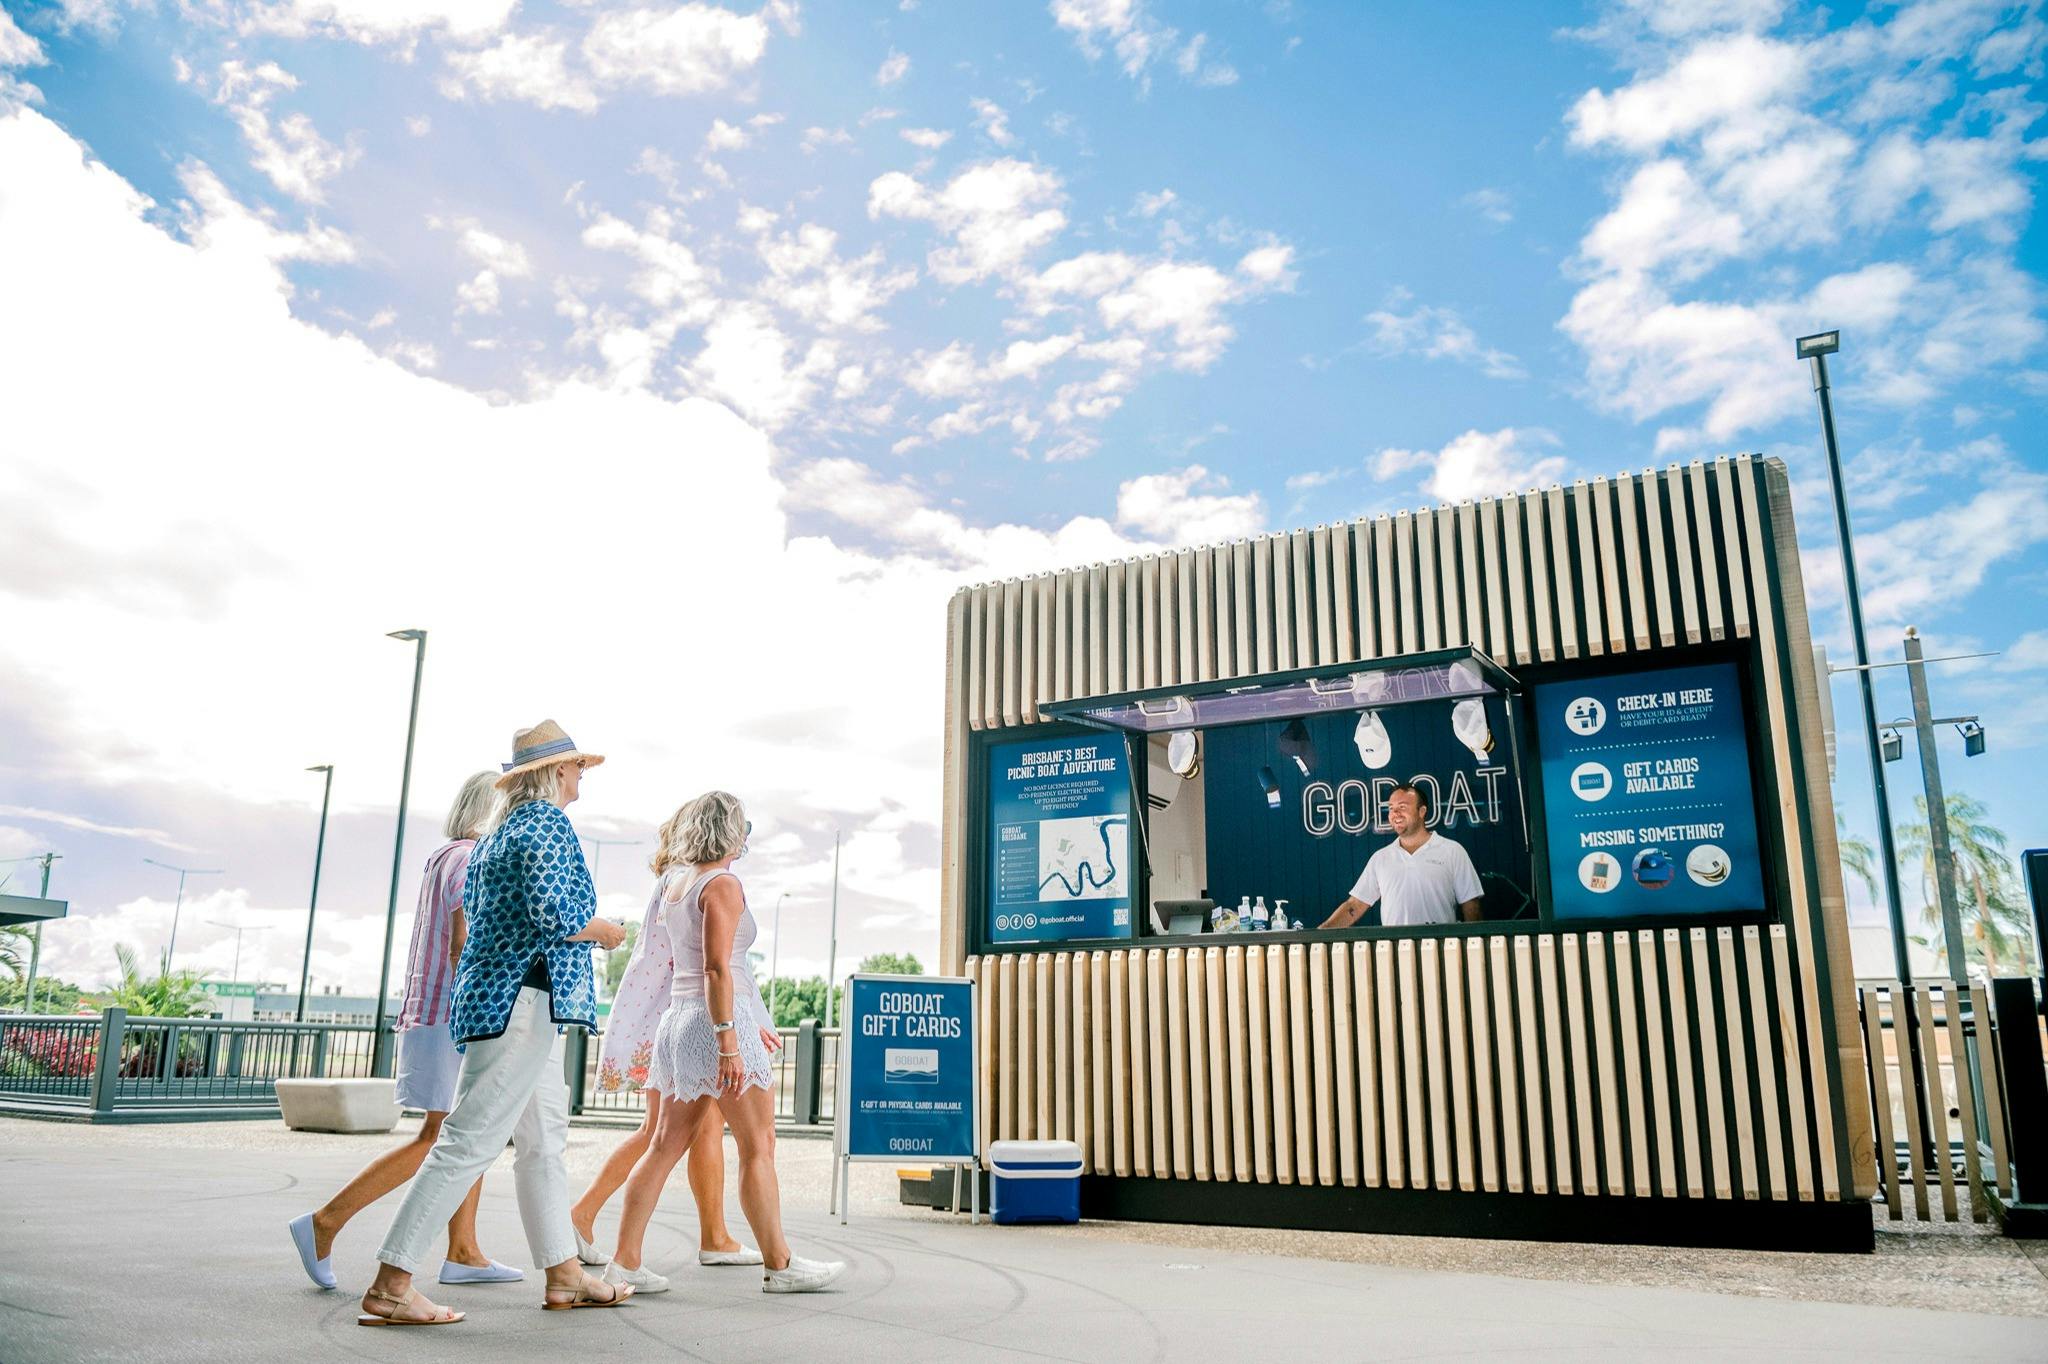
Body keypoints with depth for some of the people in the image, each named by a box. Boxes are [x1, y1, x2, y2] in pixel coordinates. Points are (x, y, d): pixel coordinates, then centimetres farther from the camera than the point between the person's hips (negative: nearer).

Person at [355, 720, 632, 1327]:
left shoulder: (496, 835, 19)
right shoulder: (548, 824, -10)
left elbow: (473, 915, 23)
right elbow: (553, 913, -23)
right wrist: (607, 930, -5)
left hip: (492, 995, 11)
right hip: (521, 1001, -11)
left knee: (545, 1141, 13)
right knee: (469, 1143, -8)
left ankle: (564, 1275, 19)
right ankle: (389, 1287, -4)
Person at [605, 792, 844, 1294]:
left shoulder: (674, 891, 15)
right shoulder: (723, 885, -12)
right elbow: (716, 969, -20)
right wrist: (729, 1044, -22)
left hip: (680, 1016, 9)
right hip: (720, 1020, -8)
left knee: (667, 1144, 11)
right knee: (758, 1148, 0)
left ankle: (625, 1260, 11)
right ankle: (779, 1265, 7)